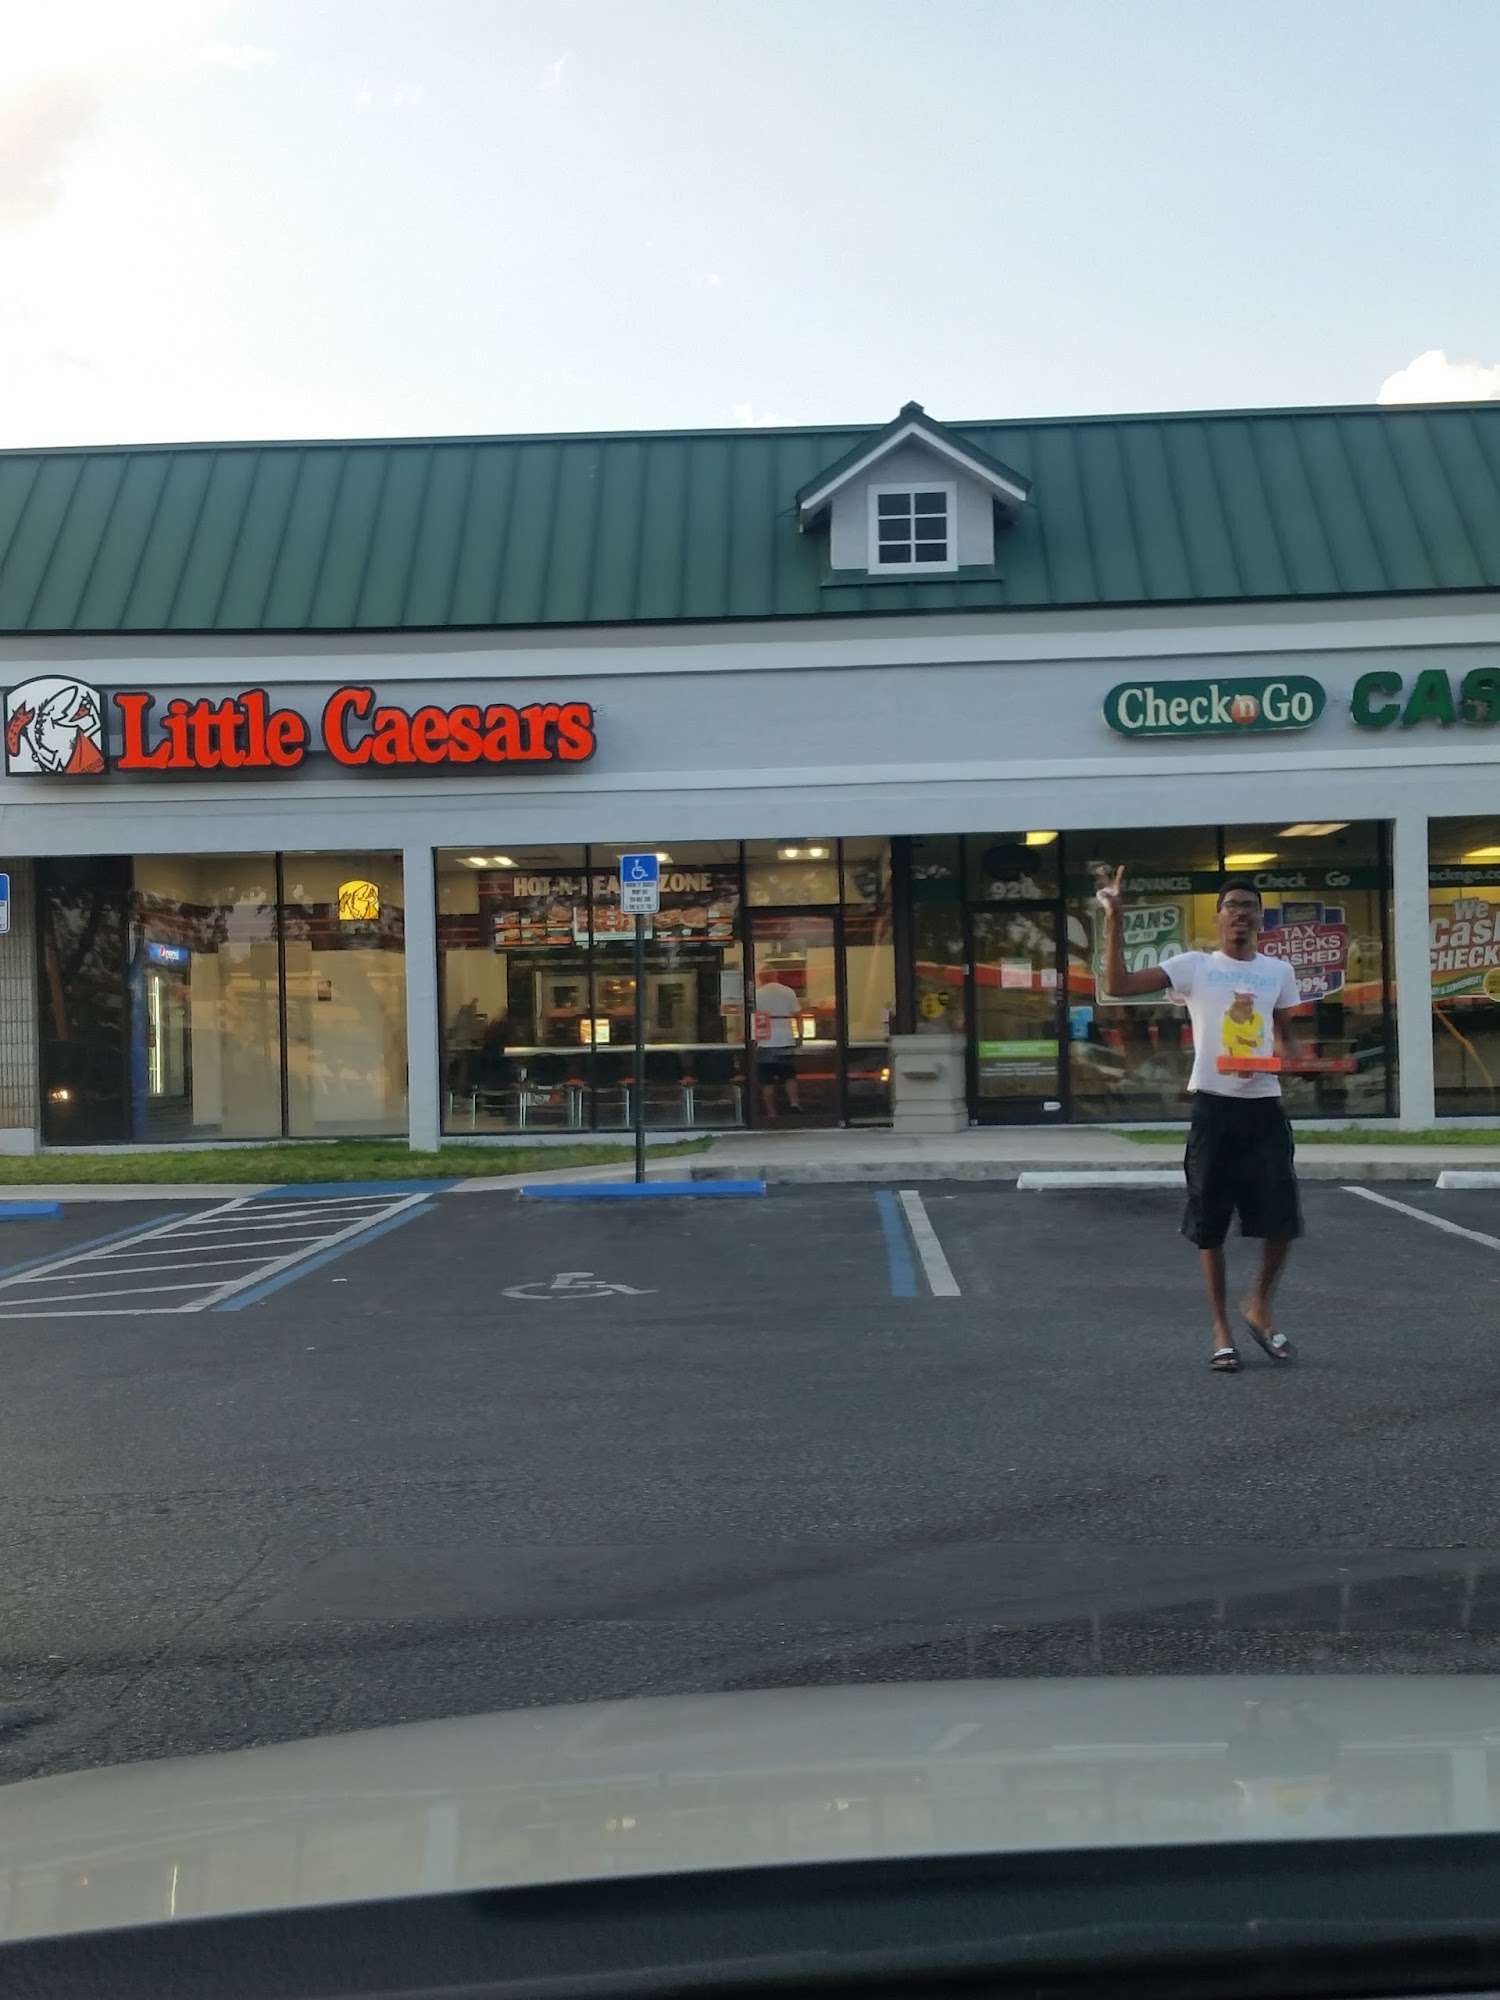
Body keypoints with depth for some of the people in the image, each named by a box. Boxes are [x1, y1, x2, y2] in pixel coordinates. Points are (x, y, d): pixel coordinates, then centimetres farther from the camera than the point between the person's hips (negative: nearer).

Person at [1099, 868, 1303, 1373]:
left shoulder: (1279, 971, 10)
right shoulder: (1194, 965, 0)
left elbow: (1287, 1038, 20)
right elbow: (1118, 986, -9)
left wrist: (1278, 1058, -4)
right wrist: (1114, 918, -15)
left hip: (1264, 1105, 3)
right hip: (1214, 1106, -3)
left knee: (1282, 1218, 0)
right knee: (1210, 1223, 3)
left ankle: (1259, 1307, 25)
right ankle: (1221, 1328, 17)